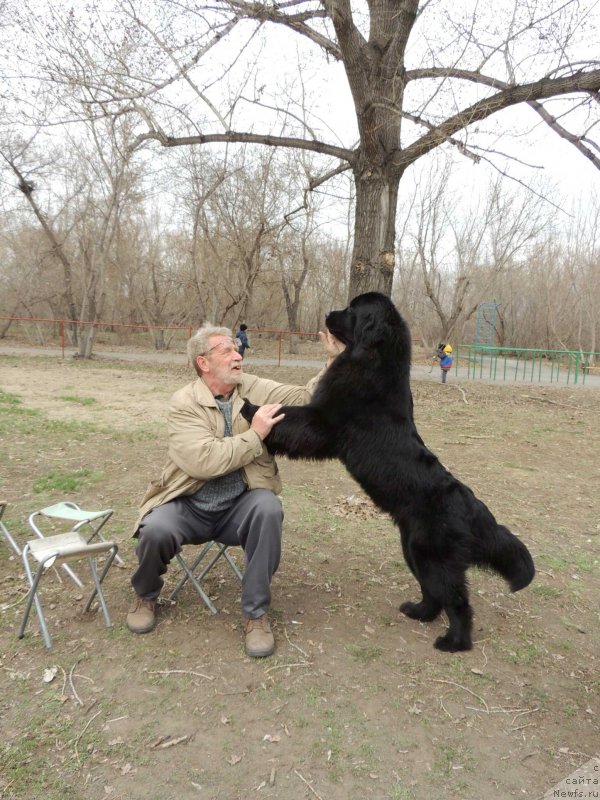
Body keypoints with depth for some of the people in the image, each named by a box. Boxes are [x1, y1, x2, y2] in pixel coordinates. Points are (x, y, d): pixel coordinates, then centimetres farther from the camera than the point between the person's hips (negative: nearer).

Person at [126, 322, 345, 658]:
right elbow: (202, 461, -25)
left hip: (238, 507, 2)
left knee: (268, 507, -30)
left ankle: (256, 612, -11)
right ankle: (146, 594, 8)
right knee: (156, 531, -30)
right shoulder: (184, 402, -11)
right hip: (188, 506, -1)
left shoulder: (255, 388, 0)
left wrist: (335, 360, -18)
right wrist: (255, 435, -23)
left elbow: (307, 398, -6)